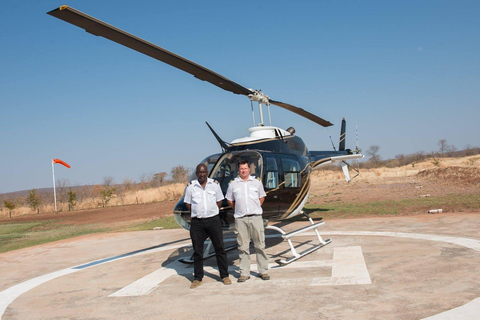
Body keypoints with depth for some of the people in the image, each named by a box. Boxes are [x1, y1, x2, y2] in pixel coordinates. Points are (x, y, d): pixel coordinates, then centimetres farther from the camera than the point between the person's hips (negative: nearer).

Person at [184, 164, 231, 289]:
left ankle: (225, 276, 14)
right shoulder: (190, 186, 2)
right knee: (197, 251, 6)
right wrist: (197, 213, 4)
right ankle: (198, 278, 17)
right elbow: (188, 203, 8)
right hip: (197, 222, 0)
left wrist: (212, 213, 5)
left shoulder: (215, 184, 5)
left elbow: (219, 201, 11)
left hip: (213, 220, 0)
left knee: (220, 248, 3)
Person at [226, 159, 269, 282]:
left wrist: (256, 208, 9)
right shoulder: (233, 183, 7)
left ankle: (263, 271, 13)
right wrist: (238, 210, 12)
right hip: (240, 219, 0)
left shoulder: (257, 181, 8)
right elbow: (230, 200, 17)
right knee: (243, 247, 4)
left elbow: (262, 197, 17)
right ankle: (244, 273, 11)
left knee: (260, 245, 4)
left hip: (256, 217, 0)